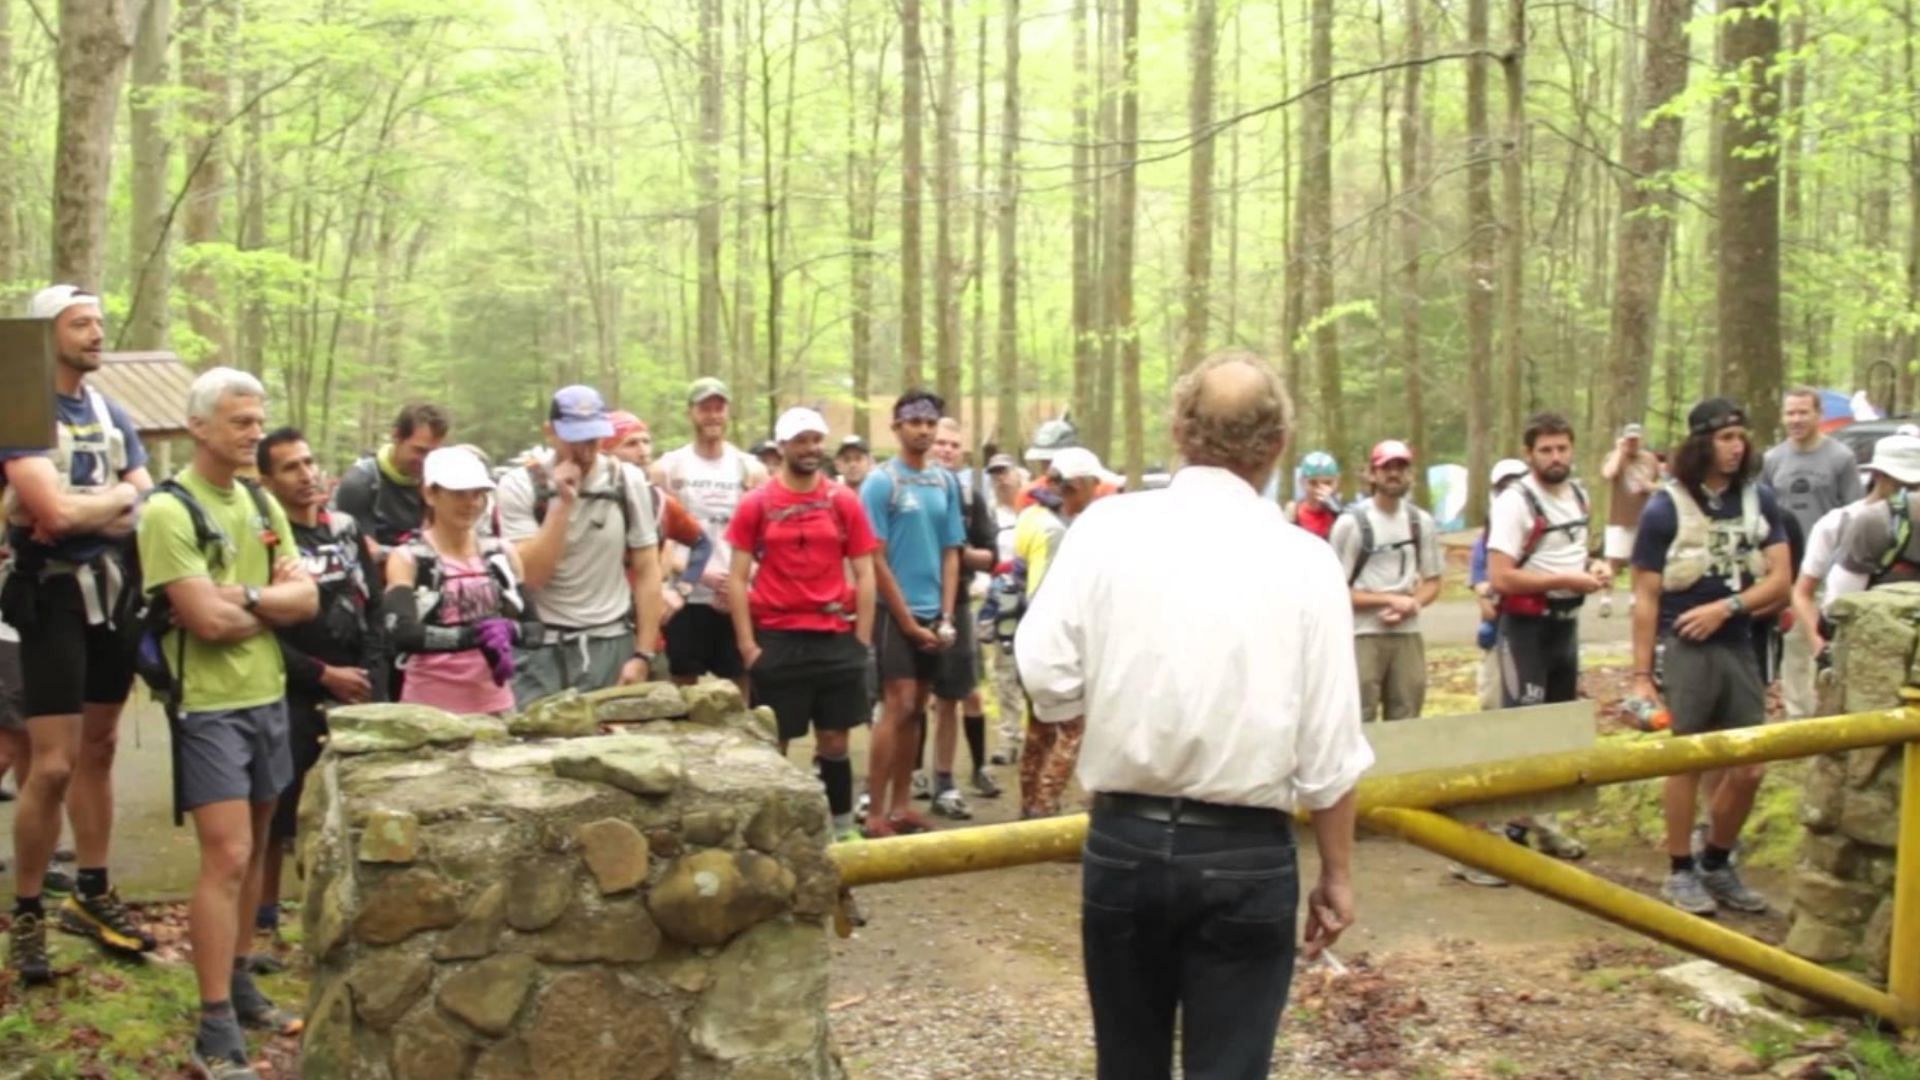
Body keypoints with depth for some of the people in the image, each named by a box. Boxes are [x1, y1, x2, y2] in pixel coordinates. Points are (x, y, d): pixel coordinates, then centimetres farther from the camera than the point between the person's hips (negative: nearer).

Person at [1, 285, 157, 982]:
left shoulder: (112, 413, 11)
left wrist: (84, 513, -14)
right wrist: (118, 496, -6)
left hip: (115, 593, 7)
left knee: (98, 750, 14)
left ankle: (92, 895, 25)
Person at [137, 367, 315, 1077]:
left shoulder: (261, 503, 10)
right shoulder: (169, 510, -14)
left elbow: (307, 601, 3)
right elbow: (208, 620, -21)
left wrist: (243, 595, -13)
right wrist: (273, 599, -5)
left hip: (268, 695, 8)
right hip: (210, 705, -7)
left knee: (253, 849, 14)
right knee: (226, 858, -10)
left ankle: (241, 986, 27)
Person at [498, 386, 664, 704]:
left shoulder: (628, 481, 1)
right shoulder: (519, 485, -5)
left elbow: (647, 572, 3)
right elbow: (529, 576, -13)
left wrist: (642, 656, -3)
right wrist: (562, 502, -18)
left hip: (611, 644, 2)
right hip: (539, 649, -1)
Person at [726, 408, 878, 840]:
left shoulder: (845, 501, 4)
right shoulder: (756, 503, -2)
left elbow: (864, 574, 7)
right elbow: (738, 577, -1)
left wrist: (862, 639, 1)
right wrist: (747, 644, -7)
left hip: (836, 638, 2)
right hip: (777, 639, -2)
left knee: (834, 741, 9)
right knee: (773, 744, 5)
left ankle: (843, 829, 19)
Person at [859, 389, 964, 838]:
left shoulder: (947, 483, 8)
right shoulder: (880, 482, -7)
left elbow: (951, 553, 9)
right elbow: (876, 560, -10)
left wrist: (946, 617, 0)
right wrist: (907, 620, -11)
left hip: (932, 614, 5)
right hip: (894, 612, -5)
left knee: (916, 710, 9)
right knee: (897, 707, -10)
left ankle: (901, 805, 17)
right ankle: (876, 814, -5)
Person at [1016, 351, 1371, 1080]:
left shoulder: (1107, 526, -3)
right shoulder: (1303, 559, -5)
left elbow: (1045, 673, -9)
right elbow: (1330, 746, -5)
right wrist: (1336, 874, 6)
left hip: (1123, 841, 2)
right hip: (1246, 856, -2)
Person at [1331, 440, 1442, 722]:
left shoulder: (1422, 522, 9)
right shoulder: (1352, 521, -7)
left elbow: (1432, 582, 14)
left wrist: (1410, 605, -7)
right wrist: (1390, 600, -13)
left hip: (1408, 635, 5)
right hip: (1363, 636, -5)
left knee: (1405, 723, 8)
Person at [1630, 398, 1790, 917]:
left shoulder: (1759, 501, 5)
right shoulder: (1665, 508, -6)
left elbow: (1780, 580, 2)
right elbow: (1645, 598, -6)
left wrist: (1726, 606, -14)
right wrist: (1641, 674, -9)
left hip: (1739, 647, 4)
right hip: (1683, 650, -4)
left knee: (1748, 770, 7)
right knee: (1686, 764, 3)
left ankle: (1717, 865, 26)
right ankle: (1680, 873, 16)